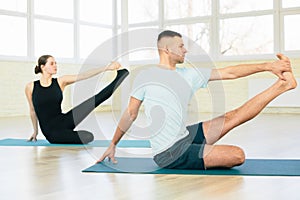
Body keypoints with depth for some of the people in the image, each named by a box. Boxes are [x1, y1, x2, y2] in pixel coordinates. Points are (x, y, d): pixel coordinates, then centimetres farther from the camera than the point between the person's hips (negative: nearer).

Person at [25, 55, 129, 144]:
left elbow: (84, 75, -9)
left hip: (64, 121, 3)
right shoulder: (30, 87, -2)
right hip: (50, 131, -3)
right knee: (88, 137, -25)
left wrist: (107, 68, -18)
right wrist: (35, 131, 18)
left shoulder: (60, 81, 1)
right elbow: (32, 110, 11)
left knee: (96, 100, -14)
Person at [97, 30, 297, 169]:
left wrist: (268, 66, -1)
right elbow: (131, 114, -2)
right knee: (237, 155, -22)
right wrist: (113, 144, 3)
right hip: (169, 153, -6)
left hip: (185, 136, 6)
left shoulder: (189, 75, 6)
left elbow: (229, 73, 4)